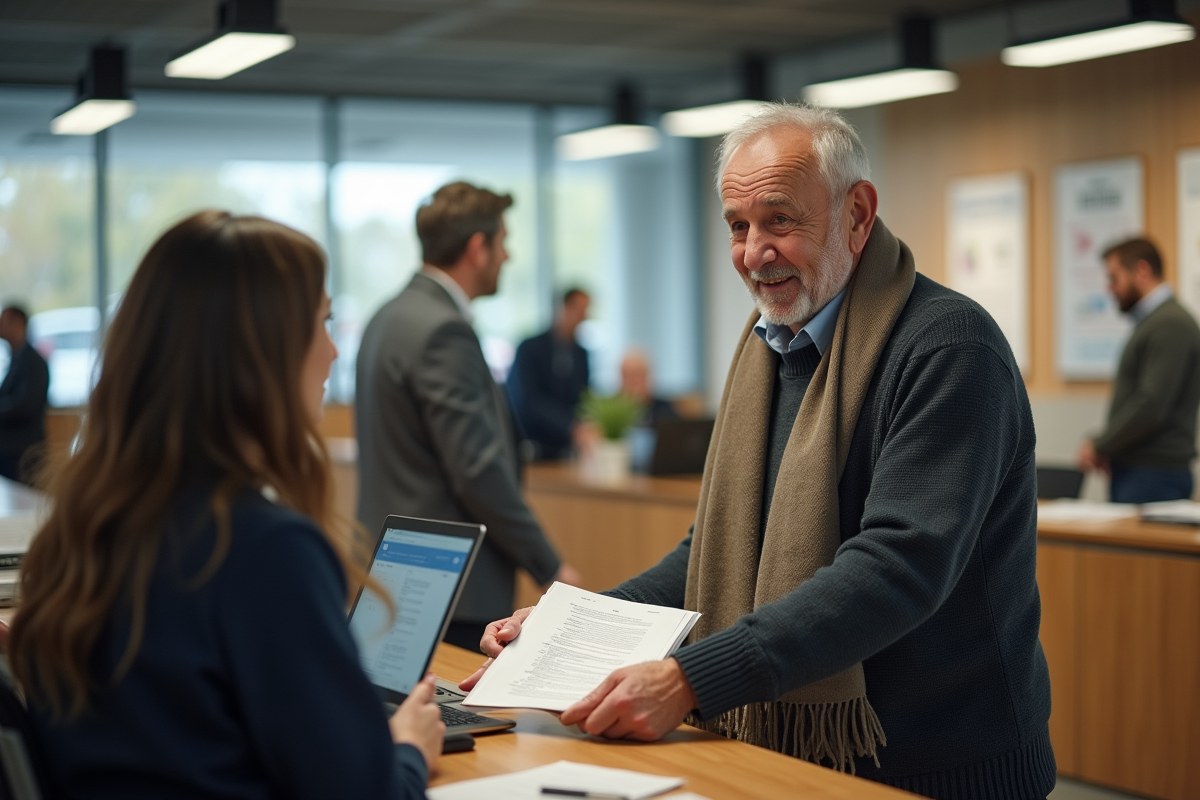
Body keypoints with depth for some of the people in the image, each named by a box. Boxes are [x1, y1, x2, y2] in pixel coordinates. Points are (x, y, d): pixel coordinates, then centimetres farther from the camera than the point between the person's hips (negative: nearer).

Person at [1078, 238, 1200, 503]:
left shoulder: (1170, 325, -14)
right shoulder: (1150, 321, 18)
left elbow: (1151, 407, -22)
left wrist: (1099, 447, -12)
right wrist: (1106, 448, 7)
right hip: (1132, 470, 9)